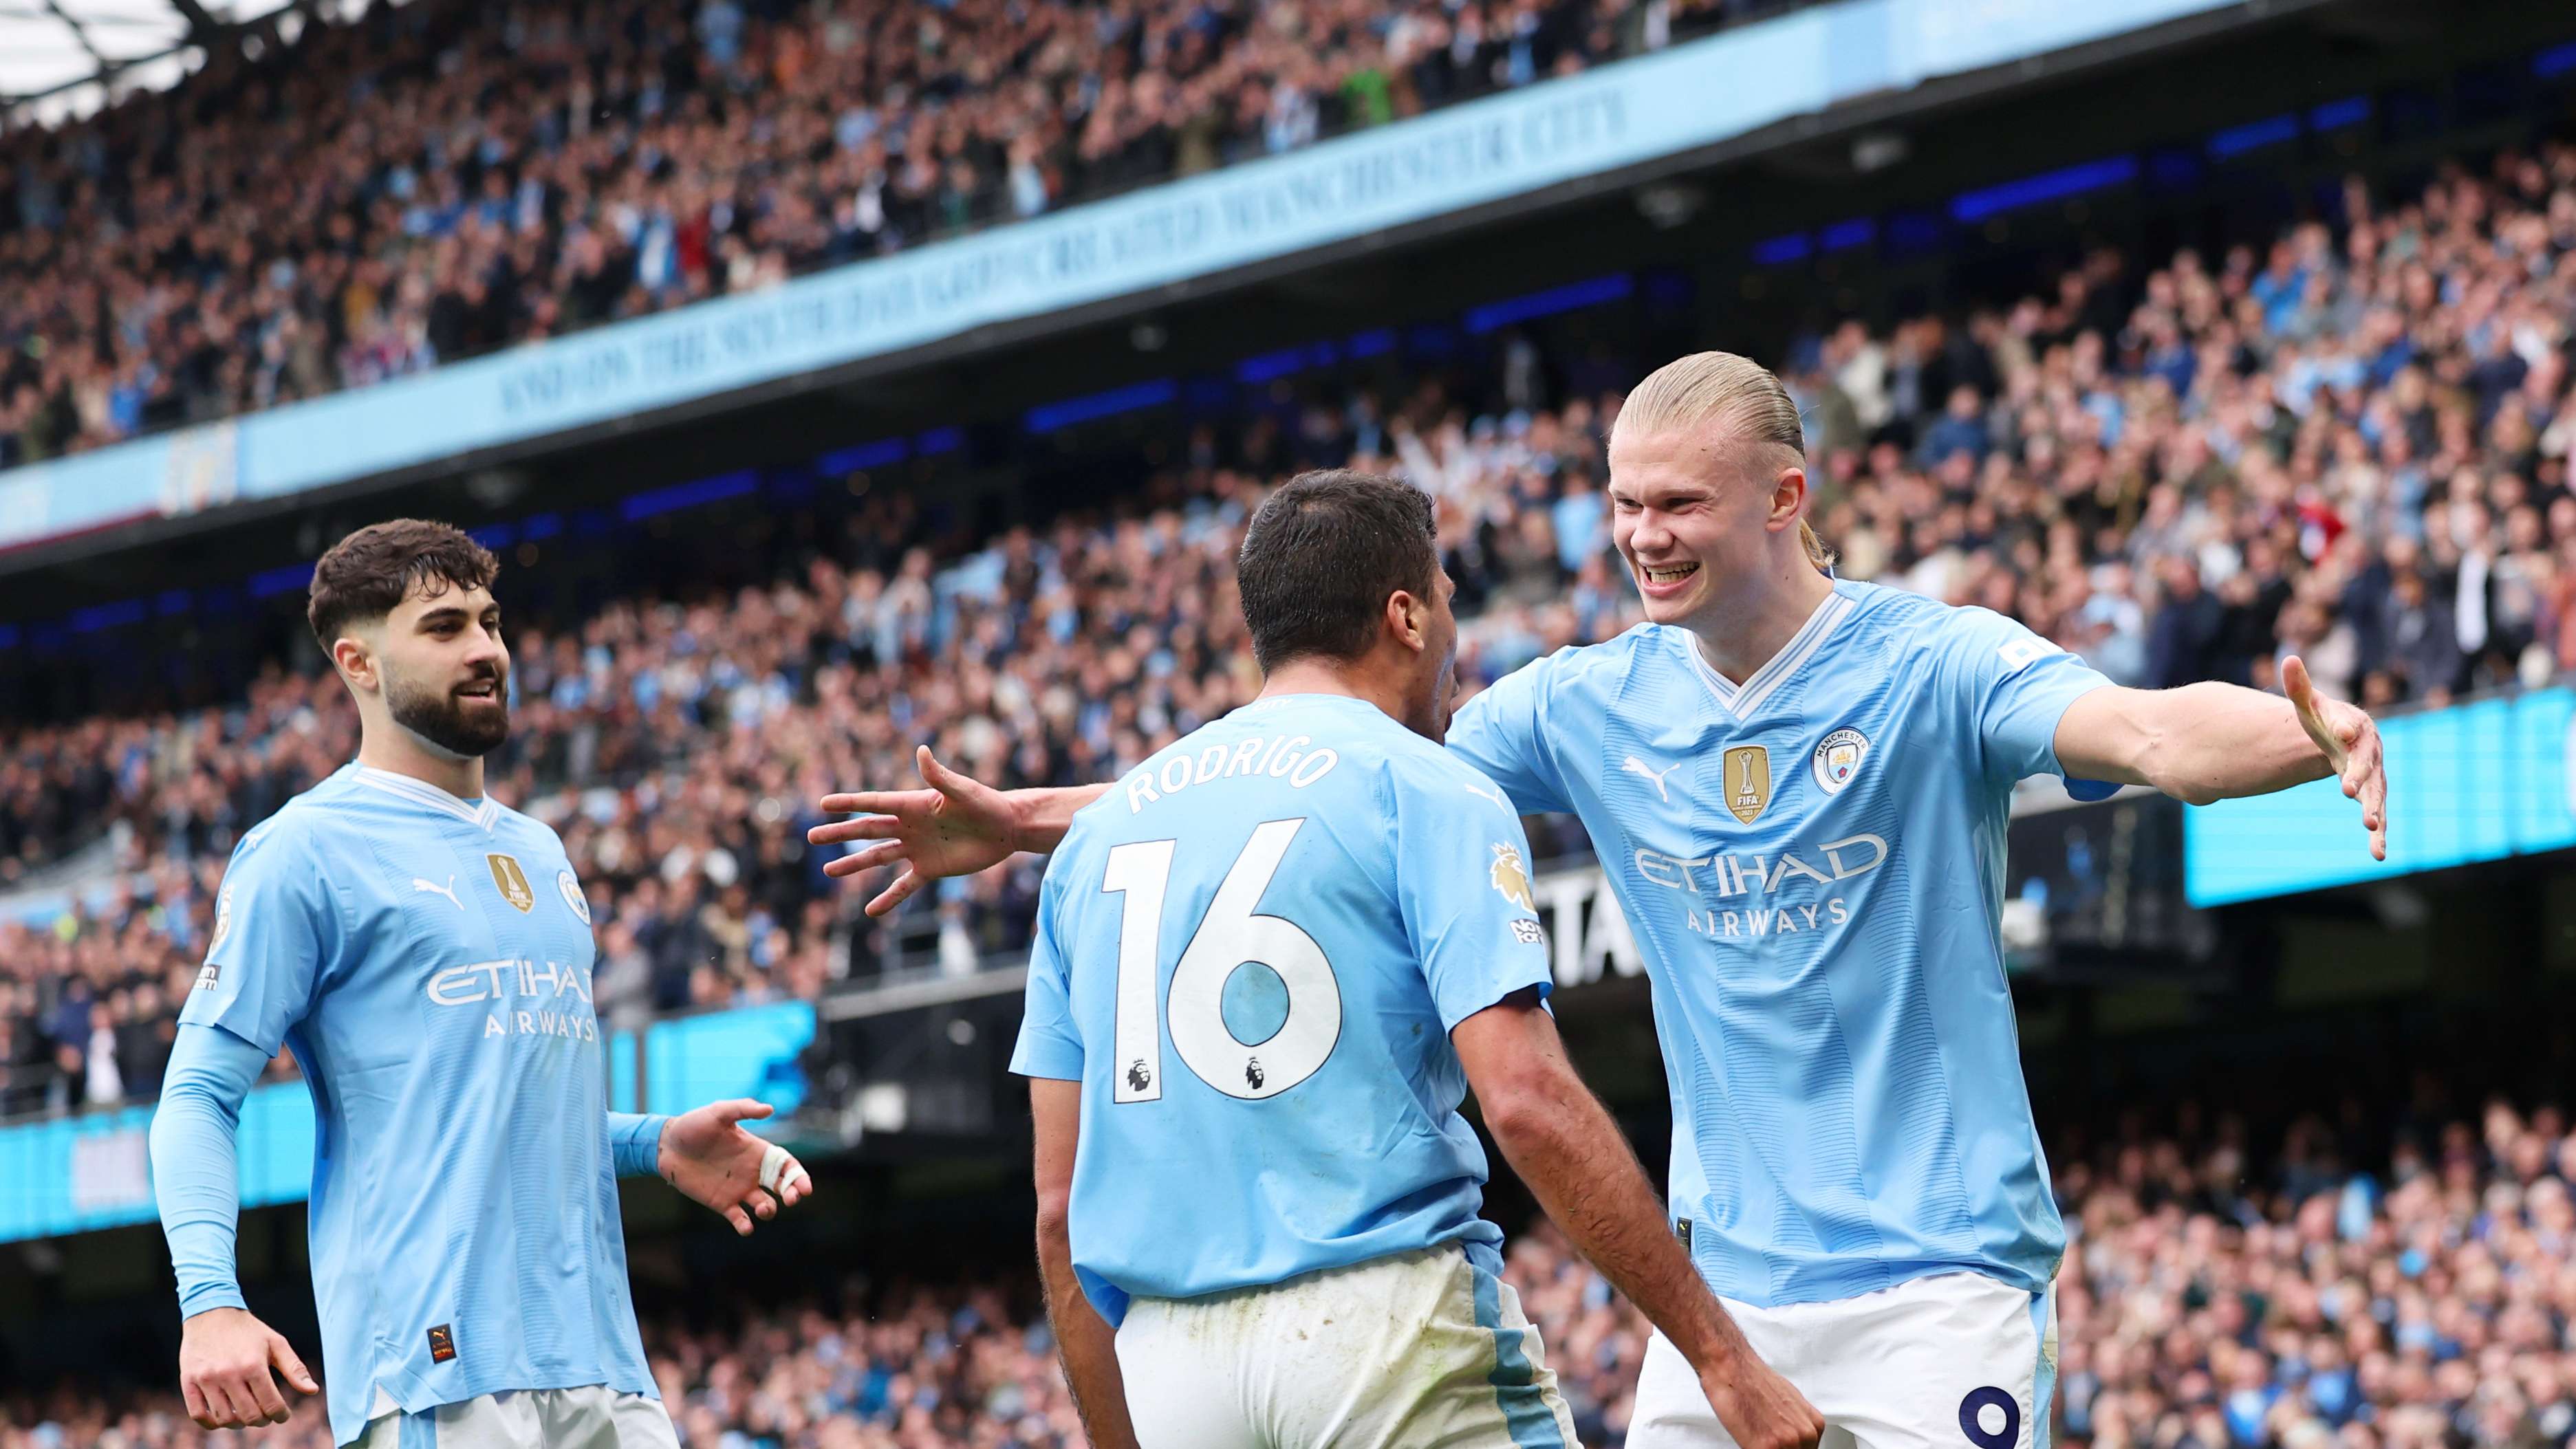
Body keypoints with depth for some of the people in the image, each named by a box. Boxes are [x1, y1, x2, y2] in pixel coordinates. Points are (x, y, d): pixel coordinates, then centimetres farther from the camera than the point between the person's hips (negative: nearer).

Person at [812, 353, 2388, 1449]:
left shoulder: (1934, 667, -8)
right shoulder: (1598, 703, 7)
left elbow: (2147, 730, -25)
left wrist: (2304, 731, -47)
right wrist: (1026, 822, 7)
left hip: (1934, 1281, -5)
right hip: (1721, 1285, 5)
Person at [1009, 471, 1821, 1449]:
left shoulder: (1099, 826, 17)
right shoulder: (1426, 791, 1)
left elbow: (1060, 1204, 15)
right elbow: (1525, 1099, -12)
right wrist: (1720, 1355, -12)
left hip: (1165, 1361, 6)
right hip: (1390, 1326, -6)